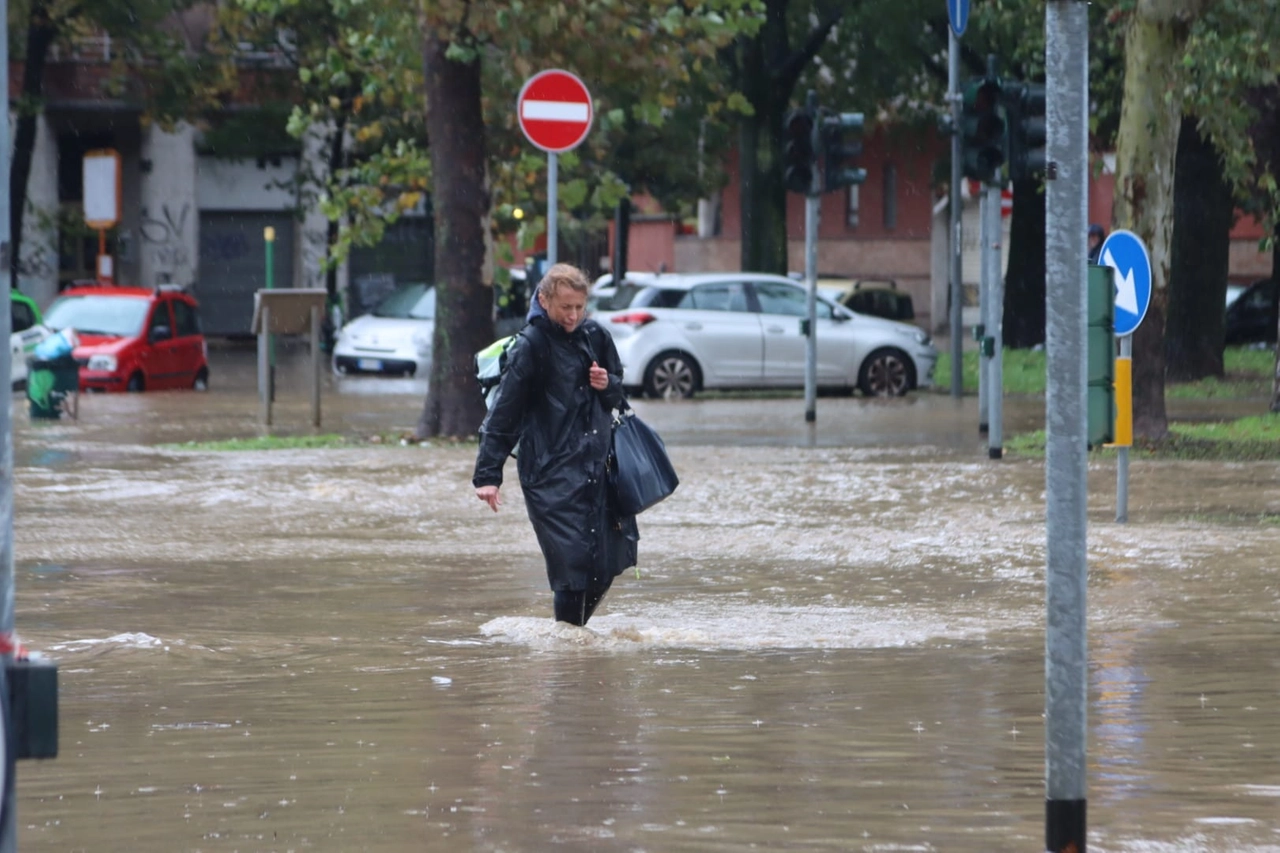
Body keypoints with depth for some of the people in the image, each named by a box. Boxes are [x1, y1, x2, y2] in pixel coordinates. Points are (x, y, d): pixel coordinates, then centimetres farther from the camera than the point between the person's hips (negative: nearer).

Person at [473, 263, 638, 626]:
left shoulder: (594, 337, 9)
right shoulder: (530, 346, -9)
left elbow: (618, 395, 22)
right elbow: (503, 413, -10)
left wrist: (608, 385, -3)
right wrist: (488, 474, -15)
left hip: (597, 466, 6)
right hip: (551, 471, -6)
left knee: (607, 566, 5)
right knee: (572, 562, -11)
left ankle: (576, 628, 25)